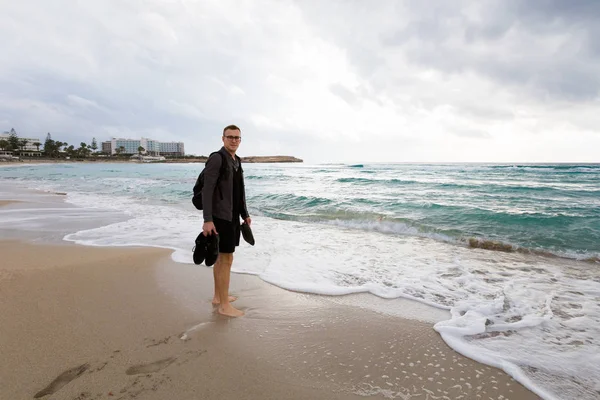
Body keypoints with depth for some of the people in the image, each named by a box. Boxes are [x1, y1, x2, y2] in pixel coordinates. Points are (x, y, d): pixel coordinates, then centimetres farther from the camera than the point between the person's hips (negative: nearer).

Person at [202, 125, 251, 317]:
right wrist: (207, 220, -26)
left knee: (221, 257, 16)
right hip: (221, 217, -9)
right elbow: (207, 190, -20)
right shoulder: (216, 159, -16)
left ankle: (218, 296, 28)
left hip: (232, 216, 9)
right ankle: (225, 305, 4)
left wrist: (245, 214, 20)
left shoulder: (236, 161, 12)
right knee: (226, 259, -6)